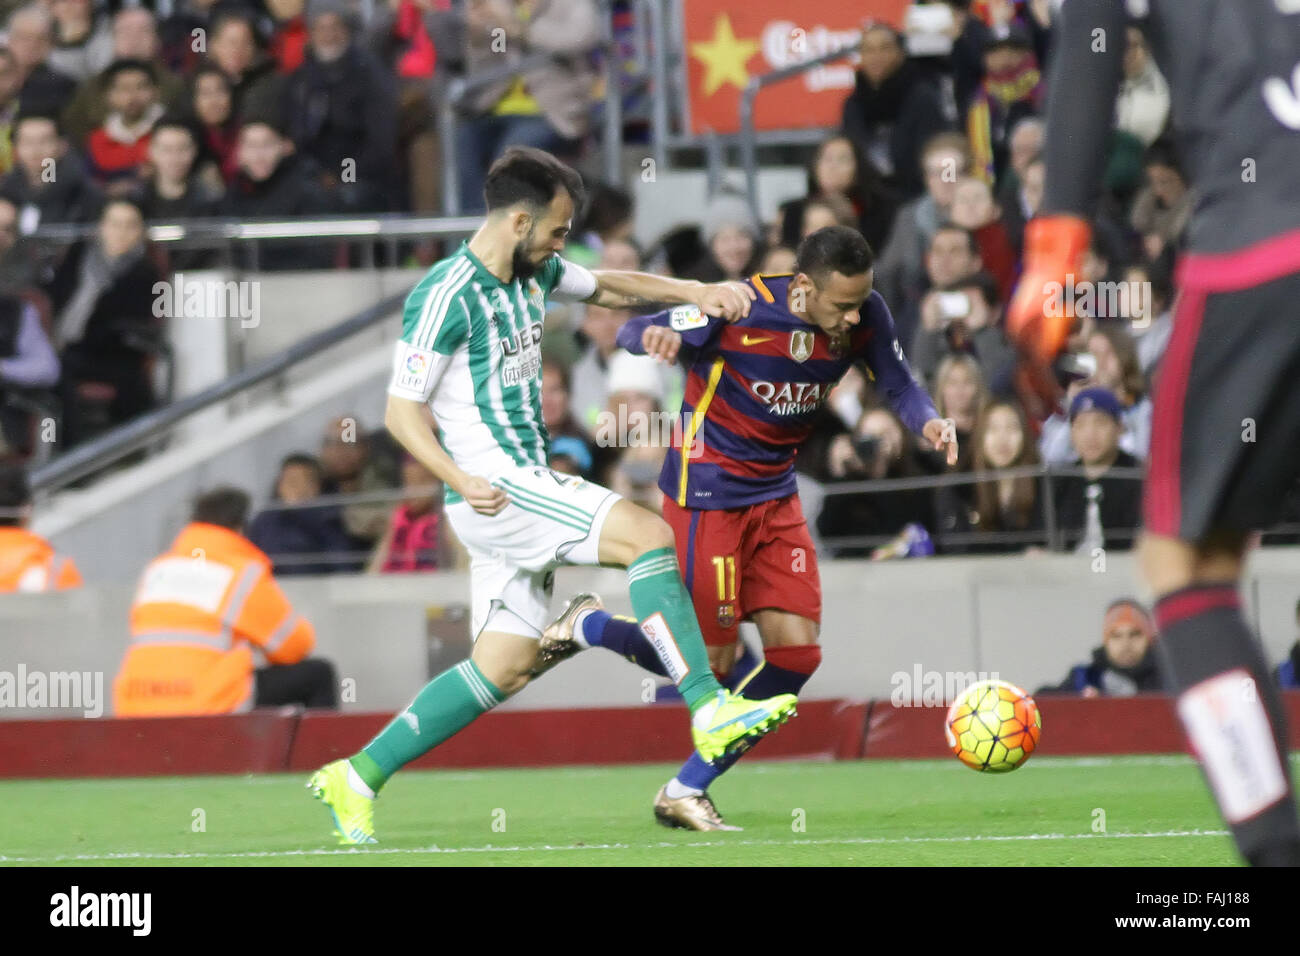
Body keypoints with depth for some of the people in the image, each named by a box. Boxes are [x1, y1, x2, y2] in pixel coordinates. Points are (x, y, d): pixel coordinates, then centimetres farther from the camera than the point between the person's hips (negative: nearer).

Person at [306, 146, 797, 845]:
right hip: (495, 487, -10)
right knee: (647, 533, -21)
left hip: (526, 486, 10)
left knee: (505, 667, 7)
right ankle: (709, 713, -24)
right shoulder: (446, 296, -15)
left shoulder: (531, 273, 10)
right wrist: (463, 481, -25)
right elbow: (402, 411, -14)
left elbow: (608, 288, 27)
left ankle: (358, 777, 11)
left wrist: (693, 292, 11)